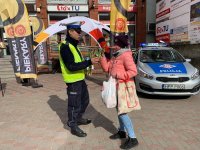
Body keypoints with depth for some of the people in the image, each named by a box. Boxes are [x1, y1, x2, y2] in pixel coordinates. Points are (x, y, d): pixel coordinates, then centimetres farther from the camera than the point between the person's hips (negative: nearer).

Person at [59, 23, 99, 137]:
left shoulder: (73, 45, 14)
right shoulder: (65, 47, -18)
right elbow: (71, 66, -27)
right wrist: (89, 62, -29)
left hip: (80, 79, 10)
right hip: (73, 81, -10)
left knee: (85, 100, 22)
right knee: (75, 105, 3)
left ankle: (79, 118, 42)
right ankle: (73, 127, 21)